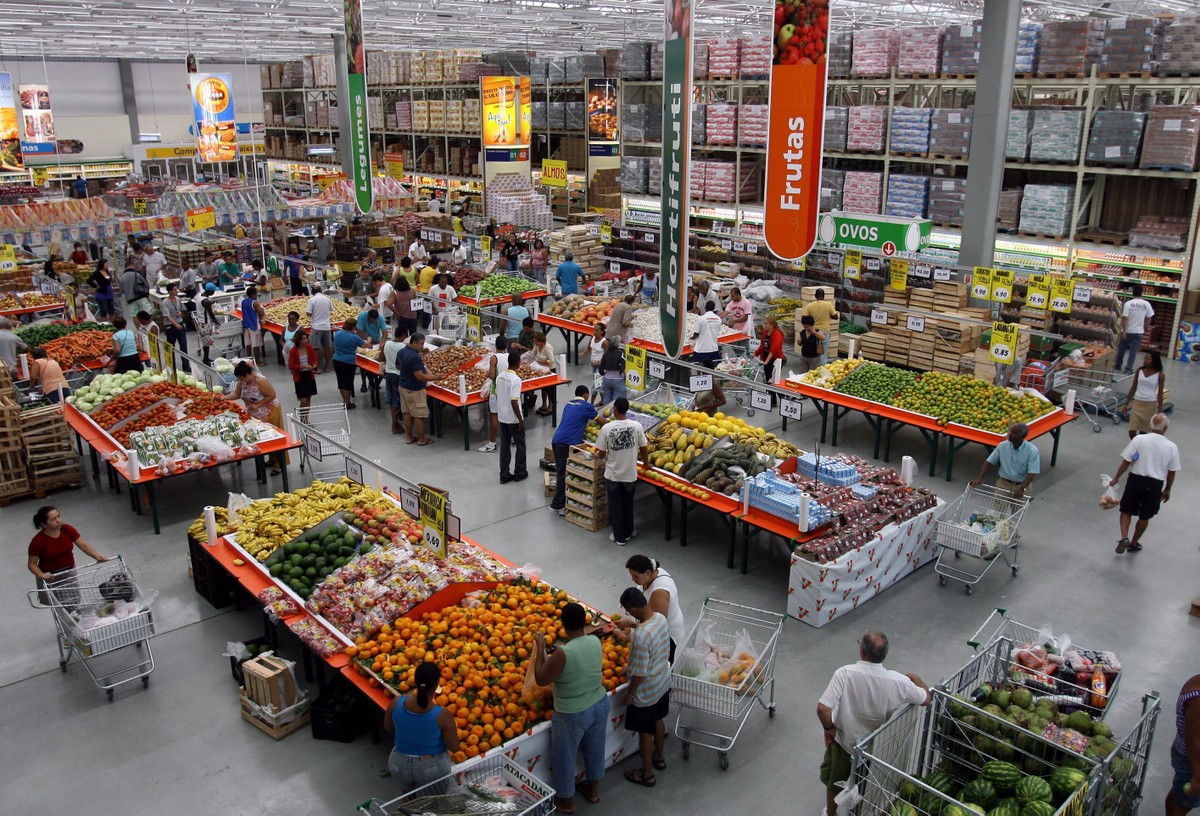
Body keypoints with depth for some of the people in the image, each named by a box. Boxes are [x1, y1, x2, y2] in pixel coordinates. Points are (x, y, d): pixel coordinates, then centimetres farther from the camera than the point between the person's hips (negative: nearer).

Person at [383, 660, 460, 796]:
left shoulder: (396, 703, -21)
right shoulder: (442, 715, -30)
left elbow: (388, 728, 0)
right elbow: (454, 747, -16)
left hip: (400, 765, 3)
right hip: (431, 767, -3)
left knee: (407, 790, 37)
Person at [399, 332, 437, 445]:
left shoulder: (403, 352, 2)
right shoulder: (415, 357, -27)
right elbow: (419, 376, -28)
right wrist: (436, 377, -23)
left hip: (403, 387, 9)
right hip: (414, 390, -9)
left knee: (407, 413, 16)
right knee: (419, 415, 3)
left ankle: (409, 437, 25)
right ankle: (422, 439, 13)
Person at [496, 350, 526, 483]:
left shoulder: (500, 376, 1)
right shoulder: (516, 380, -22)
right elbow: (514, 402, -24)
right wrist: (521, 420, -16)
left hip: (502, 417, 7)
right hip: (513, 419, -7)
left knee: (504, 446, 12)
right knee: (520, 445, 10)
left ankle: (504, 475, 16)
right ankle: (520, 473, 20)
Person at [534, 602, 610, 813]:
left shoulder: (563, 653, -30)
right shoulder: (596, 642, -11)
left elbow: (541, 679, -17)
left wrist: (540, 648, -10)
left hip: (572, 715, -6)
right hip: (600, 705, 6)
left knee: (564, 757, 19)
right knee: (594, 750, 27)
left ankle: (566, 801, 38)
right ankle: (592, 790, 49)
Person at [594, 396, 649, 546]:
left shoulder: (606, 428, -16)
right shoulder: (636, 426, -11)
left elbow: (602, 453, -10)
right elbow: (644, 449, -2)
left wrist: (602, 458, 15)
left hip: (612, 474, -2)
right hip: (630, 473, 2)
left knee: (615, 506, 13)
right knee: (628, 504, 22)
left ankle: (619, 536, 21)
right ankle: (628, 532, 35)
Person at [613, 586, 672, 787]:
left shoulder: (641, 636, -37)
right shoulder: (660, 617, -13)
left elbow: (639, 674, -27)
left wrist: (628, 694, -13)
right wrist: (632, 624, 17)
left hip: (645, 692, -8)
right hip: (663, 682, 8)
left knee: (644, 733, 15)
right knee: (658, 721, 30)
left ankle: (647, 774, 34)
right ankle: (659, 757, 52)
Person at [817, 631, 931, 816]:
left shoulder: (845, 674, -31)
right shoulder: (898, 681, -25)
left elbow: (823, 709, -35)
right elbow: (926, 700, -6)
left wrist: (829, 728, -14)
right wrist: (914, 678, 12)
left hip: (842, 743, -1)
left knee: (833, 785, 28)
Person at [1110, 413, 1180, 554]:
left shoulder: (1139, 439, -12)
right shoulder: (1172, 447, -7)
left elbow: (1126, 462, -8)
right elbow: (1171, 473, 2)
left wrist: (1116, 478, 5)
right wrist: (1167, 490, 16)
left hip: (1136, 480, -1)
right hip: (1155, 484, 1)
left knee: (1126, 510, 16)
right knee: (1144, 517, 16)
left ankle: (1124, 538, -2)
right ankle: (1134, 543, 28)